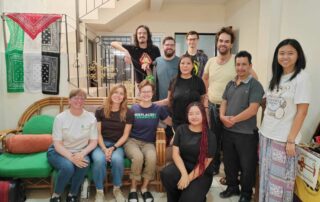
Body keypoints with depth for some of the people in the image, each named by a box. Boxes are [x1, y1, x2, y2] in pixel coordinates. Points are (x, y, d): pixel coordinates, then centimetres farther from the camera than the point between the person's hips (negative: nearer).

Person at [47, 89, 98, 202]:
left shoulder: (91, 118, -6)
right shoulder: (60, 118, -11)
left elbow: (93, 142, -4)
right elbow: (57, 144, -14)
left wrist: (82, 153, -23)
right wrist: (71, 157, -29)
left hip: (80, 152, 2)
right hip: (58, 152, -2)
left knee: (84, 163, -31)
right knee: (68, 167, -32)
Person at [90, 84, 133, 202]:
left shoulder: (128, 113, 0)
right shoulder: (100, 111, 1)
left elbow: (125, 135, 0)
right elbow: (98, 133, -1)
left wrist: (113, 148, -14)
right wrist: (104, 149, -15)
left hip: (117, 145, 0)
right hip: (101, 144, 0)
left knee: (117, 159, -33)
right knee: (99, 159, -32)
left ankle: (117, 189, -4)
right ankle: (99, 191, -7)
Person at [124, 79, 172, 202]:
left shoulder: (158, 109, 5)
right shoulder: (133, 109, 2)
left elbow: (171, 122, 16)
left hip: (148, 143, 1)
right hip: (132, 141, -1)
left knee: (152, 158, -33)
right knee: (138, 157, -35)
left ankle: (144, 188, -8)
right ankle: (133, 189, -9)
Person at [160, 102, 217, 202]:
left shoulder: (210, 136, -8)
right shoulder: (181, 129, -1)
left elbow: (205, 162, -10)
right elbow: (175, 154, -5)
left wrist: (189, 178, -17)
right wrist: (184, 174, -19)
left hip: (202, 174, -2)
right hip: (182, 166, 3)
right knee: (166, 174, -28)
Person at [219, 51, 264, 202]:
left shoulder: (255, 85, -11)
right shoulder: (230, 84, 10)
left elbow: (253, 109, -19)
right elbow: (224, 103, 12)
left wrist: (234, 120, -15)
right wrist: (222, 116, -7)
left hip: (246, 133, -6)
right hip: (227, 131, 6)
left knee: (247, 165, 10)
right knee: (229, 162, 18)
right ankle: (232, 187, 38)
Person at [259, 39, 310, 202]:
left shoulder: (302, 78, -10)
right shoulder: (276, 77, 9)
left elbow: (302, 112, -13)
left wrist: (291, 140, -15)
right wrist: (263, 130, 8)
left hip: (284, 138, -6)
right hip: (266, 134, 6)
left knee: (280, 178, 8)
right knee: (266, 175, 16)